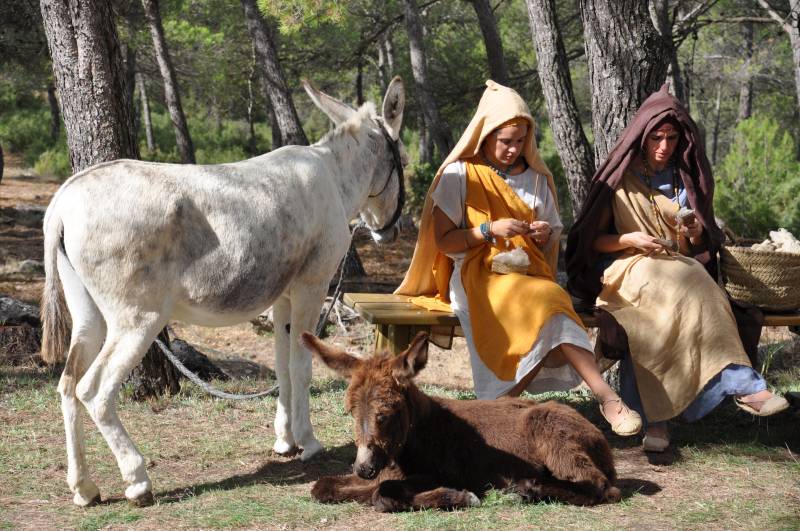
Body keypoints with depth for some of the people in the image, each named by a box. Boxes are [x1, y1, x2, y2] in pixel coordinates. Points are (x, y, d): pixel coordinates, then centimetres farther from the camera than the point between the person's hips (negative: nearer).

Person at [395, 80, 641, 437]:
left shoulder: (535, 178, 18)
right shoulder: (460, 176, 5)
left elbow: (553, 241, 22)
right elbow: (443, 240, 0)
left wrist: (545, 235, -3)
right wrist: (490, 230, -13)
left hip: (531, 273, 4)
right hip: (479, 276, -4)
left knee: (549, 313, -36)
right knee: (545, 305, -35)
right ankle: (607, 399, -43)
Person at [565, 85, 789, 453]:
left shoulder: (685, 179, 17)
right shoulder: (620, 177, 9)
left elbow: (694, 251, 18)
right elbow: (592, 240, 7)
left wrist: (693, 235, -6)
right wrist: (630, 239, -12)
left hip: (679, 269, 3)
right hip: (626, 270, -3)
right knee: (685, 286, -37)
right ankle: (742, 383, -42)